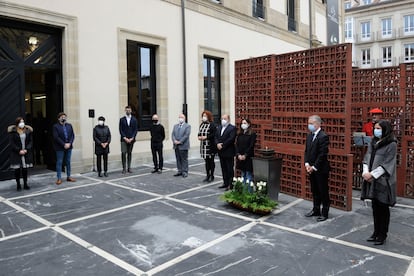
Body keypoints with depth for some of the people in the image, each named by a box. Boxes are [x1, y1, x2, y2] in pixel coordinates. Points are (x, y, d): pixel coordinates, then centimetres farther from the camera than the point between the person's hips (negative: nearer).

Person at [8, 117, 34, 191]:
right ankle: (18, 185, 12)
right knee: (17, 169, 2)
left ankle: (25, 184, 14)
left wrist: (26, 149, -9)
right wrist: (19, 150, -14)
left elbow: (31, 141, 5)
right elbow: (11, 143, -6)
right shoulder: (12, 131, -2)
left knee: (25, 169, 6)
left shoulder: (28, 130, 6)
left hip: (26, 153, 2)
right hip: (16, 154, -2)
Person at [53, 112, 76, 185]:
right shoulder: (55, 126, -5)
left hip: (69, 146, 4)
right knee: (59, 162, 1)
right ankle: (59, 178, 6)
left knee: (68, 162, 11)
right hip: (60, 147, -4)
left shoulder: (69, 125, 8)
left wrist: (69, 143, -10)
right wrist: (64, 144, -17)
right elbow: (56, 137, -12)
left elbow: (72, 135, 4)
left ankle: (68, 177, 20)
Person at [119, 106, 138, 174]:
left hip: (131, 139, 1)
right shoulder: (122, 119, 4)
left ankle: (128, 167, 12)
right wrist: (125, 138, -11)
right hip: (124, 139, -1)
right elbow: (120, 130, -1)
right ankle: (124, 168, -3)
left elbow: (135, 130, 2)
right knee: (123, 153, -10)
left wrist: (131, 138, -9)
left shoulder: (134, 120, 6)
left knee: (129, 153, 6)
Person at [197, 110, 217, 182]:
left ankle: (212, 176, 14)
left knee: (211, 161, 3)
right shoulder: (202, 125, 12)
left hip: (210, 146, -7)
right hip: (203, 145, 7)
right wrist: (199, 136, 1)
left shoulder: (212, 125, -10)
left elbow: (215, 134, -17)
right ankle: (207, 175, 22)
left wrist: (206, 137, -18)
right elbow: (199, 133, 22)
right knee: (206, 161, 12)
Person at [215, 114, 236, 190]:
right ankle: (225, 183, 23)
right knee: (223, 168, 13)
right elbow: (216, 137, 10)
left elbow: (231, 139, -17)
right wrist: (217, 144, -9)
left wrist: (222, 145, -17)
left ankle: (230, 184, 5)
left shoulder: (232, 128, -7)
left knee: (230, 169, 0)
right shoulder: (219, 128, 15)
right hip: (221, 152, 7)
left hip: (229, 152, -7)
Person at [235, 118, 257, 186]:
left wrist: (245, 155, -16)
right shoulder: (239, 134, 11)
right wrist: (238, 155, -7)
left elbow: (251, 146, -11)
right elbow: (237, 145, 6)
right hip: (240, 157, 6)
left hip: (248, 157, -5)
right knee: (243, 175, 13)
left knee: (249, 175, -3)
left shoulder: (252, 134, -5)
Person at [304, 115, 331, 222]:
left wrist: (314, 167, -16)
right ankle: (316, 210, 30)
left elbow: (322, 154, -19)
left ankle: (325, 213, 16)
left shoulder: (323, 136, -16)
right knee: (314, 191, 17)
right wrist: (307, 164, -1)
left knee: (323, 192, 4)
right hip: (311, 169, 8)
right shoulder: (309, 136, 9)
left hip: (321, 169, -8)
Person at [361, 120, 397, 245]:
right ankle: (376, 232, 25)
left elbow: (387, 164, -14)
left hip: (383, 181, -6)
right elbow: (366, 158, 8)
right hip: (371, 179, 6)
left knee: (383, 208, 3)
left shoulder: (391, 144, -9)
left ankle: (382, 235, 15)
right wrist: (365, 172, -8)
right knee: (375, 207, 13)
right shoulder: (373, 142, 11)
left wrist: (372, 174, -16)